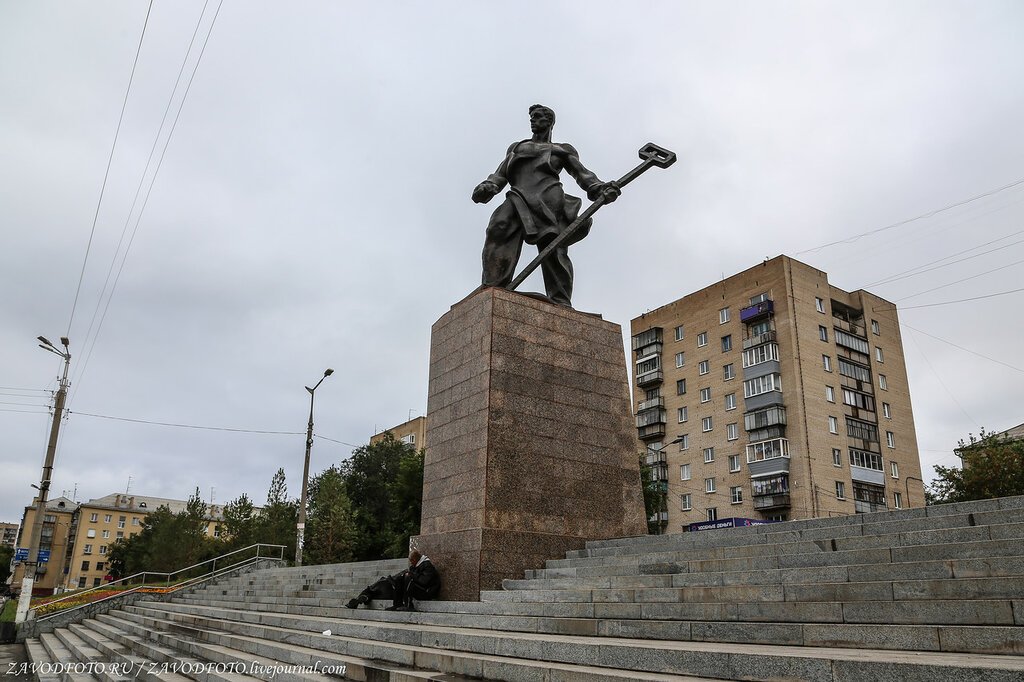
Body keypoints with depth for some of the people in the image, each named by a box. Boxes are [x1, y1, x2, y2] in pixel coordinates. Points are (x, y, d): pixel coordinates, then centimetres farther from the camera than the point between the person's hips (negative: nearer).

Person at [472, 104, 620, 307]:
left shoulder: (563, 149, 31)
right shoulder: (516, 147, 40)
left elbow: (582, 173, 15)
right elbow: (501, 174, 26)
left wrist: (600, 189, -6)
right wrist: (487, 187, 2)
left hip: (549, 196, -1)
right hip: (519, 197, 1)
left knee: (553, 247, -19)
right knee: (499, 228, -29)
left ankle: (561, 304, -29)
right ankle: (493, 291, -42)